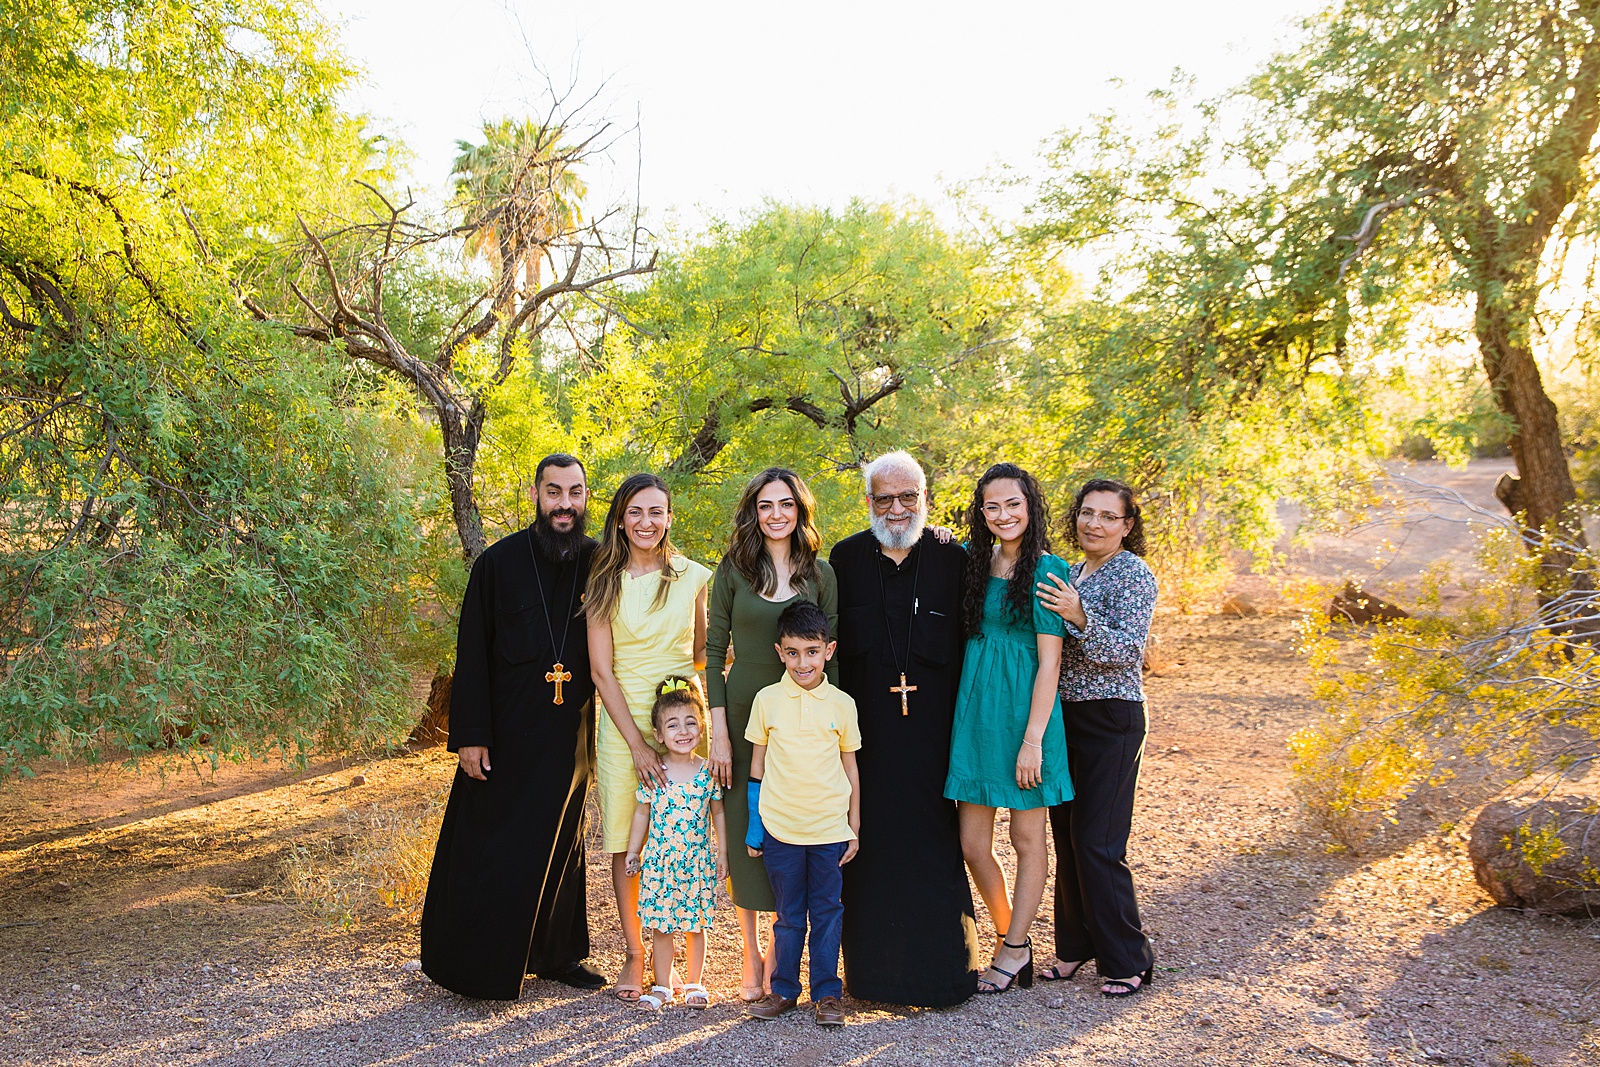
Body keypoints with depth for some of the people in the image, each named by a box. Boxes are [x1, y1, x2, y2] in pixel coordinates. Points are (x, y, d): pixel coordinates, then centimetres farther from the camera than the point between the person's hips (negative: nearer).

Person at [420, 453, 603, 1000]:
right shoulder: (499, 562, -6)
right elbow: (471, 655, -6)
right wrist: (469, 734, -10)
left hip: (571, 734, 3)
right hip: (508, 732, -3)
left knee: (561, 843, 15)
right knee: (491, 846, 3)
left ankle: (556, 953, 29)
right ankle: (475, 964, 18)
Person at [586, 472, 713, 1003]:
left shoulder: (694, 576, 4)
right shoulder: (605, 582, 2)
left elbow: (701, 655, 11)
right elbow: (601, 669, -2)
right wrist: (636, 741, -10)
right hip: (623, 720, 0)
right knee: (626, 841, 2)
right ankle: (636, 954, 15)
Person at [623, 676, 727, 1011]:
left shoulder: (708, 772, -4)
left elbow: (718, 812, 5)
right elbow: (642, 814, 5)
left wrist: (722, 853, 5)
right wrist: (633, 852, 9)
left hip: (697, 862, 0)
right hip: (658, 862, 0)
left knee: (695, 924, 8)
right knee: (660, 925, 6)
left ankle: (694, 984, 25)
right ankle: (662, 986, 21)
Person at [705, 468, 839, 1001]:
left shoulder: (820, 574, 3)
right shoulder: (733, 569, 0)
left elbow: (829, 656, 5)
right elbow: (714, 652, 0)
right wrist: (718, 731, -6)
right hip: (743, 716, -1)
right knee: (743, 829, 4)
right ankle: (751, 953, 19)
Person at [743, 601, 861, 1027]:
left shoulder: (842, 704, -1)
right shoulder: (767, 700, -2)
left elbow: (850, 768, 7)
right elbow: (757, 765, 5)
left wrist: (854, 827, 7)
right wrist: (753, 825, 4)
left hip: (830, 829, 0)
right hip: (780, 828, 0)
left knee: (827, 912, 9)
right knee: (789, 914, 11)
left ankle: (827, 992, 21)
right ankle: (784, 989, 25)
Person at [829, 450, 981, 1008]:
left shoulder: (953, 562, 2)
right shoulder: (846, 558, 6)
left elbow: (967, 648, 3)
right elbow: (828, 642, 8)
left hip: (931, 731, -1)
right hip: (865, 727, 1)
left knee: (933, 841, 2)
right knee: (868, 841, 5)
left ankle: (941, 968, 16)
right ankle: (871, 967, 17)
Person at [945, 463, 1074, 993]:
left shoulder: (1047, 570, -8)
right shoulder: (971, 560, 8)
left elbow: (1049, 662, -11)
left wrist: (1033, 738, -16)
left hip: (1023, 711, -5)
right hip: (974, 711, 5)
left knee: (1028, 838, 9)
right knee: (972, 844, 8)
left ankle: (1014, 950, 23)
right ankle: (1010, 935, 28)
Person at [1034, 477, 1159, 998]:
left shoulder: (1134, 575, -10)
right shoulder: (1070, 574, 12)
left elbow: (1129, 649, -18)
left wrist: (1080, 617, -33)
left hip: (1111, 720, -7)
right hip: (1065, 716, 8)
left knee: (1097, 842, -6)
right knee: (1066, 835, 11)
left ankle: (1128, 961, 7)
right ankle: (1075, 946, 24)